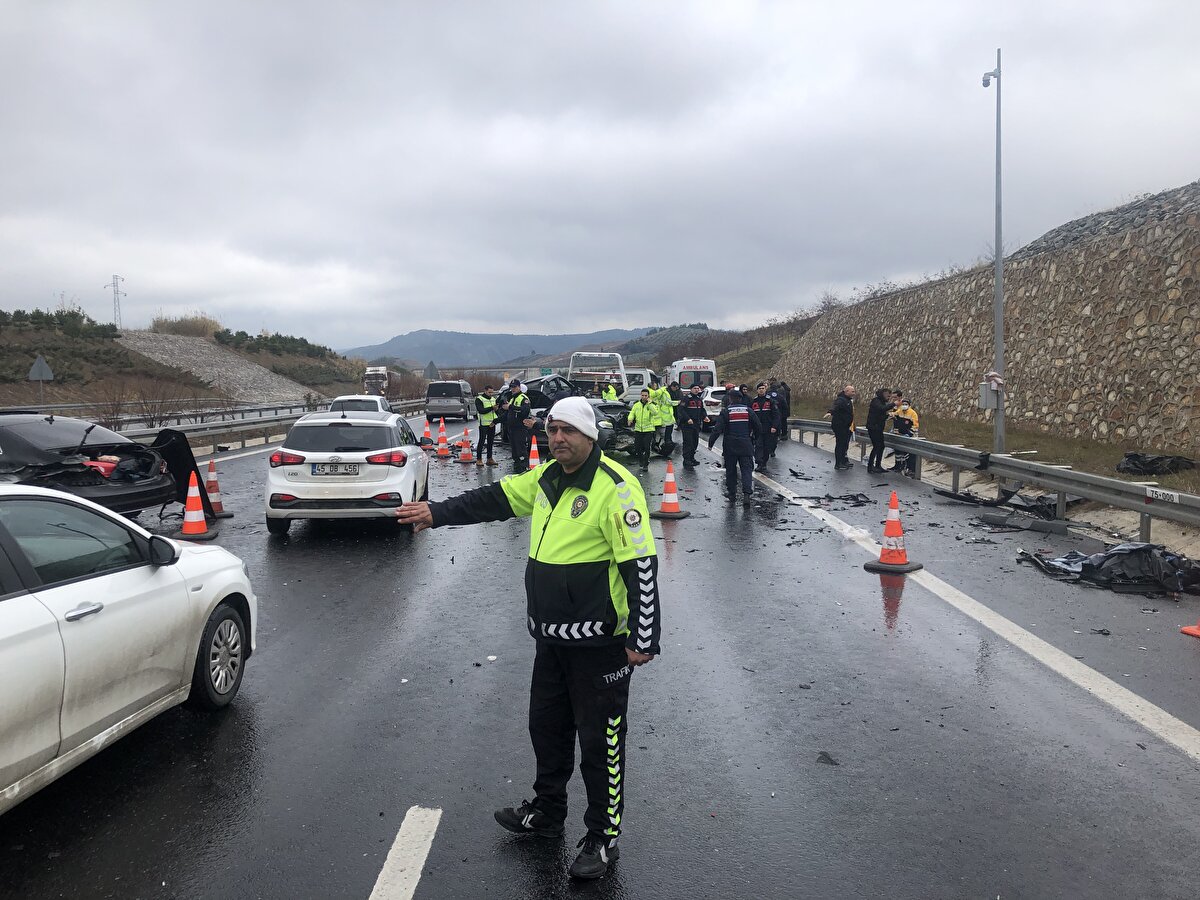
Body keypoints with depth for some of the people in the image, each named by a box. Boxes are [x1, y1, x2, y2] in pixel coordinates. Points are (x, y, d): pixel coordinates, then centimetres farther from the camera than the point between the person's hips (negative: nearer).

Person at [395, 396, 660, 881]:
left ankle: (603, 837, 22)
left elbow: (641, 567, -21)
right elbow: (496, 498, 19)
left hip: (599, 643, -8)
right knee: (546, 726, 22)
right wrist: (438, 513, 15)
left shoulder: (615, 489, -19)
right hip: (551, 639, 9)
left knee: (599, 741, 4)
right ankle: (547, 813, 42)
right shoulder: (546, 478, 7)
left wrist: (644, 638, -21)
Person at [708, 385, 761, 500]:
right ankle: (747, 491, -16)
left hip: (730, 446, -1)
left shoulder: (725, 412, -6)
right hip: (746, 445, 1)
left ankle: (732, 492, 16)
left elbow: (718, 429, -12)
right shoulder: (748, 410, 2)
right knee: (747, 469, 1)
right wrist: (753, 438, 25)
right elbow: (757, 426, 8)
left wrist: (711, 442, -5)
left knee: (730, 469, 11)